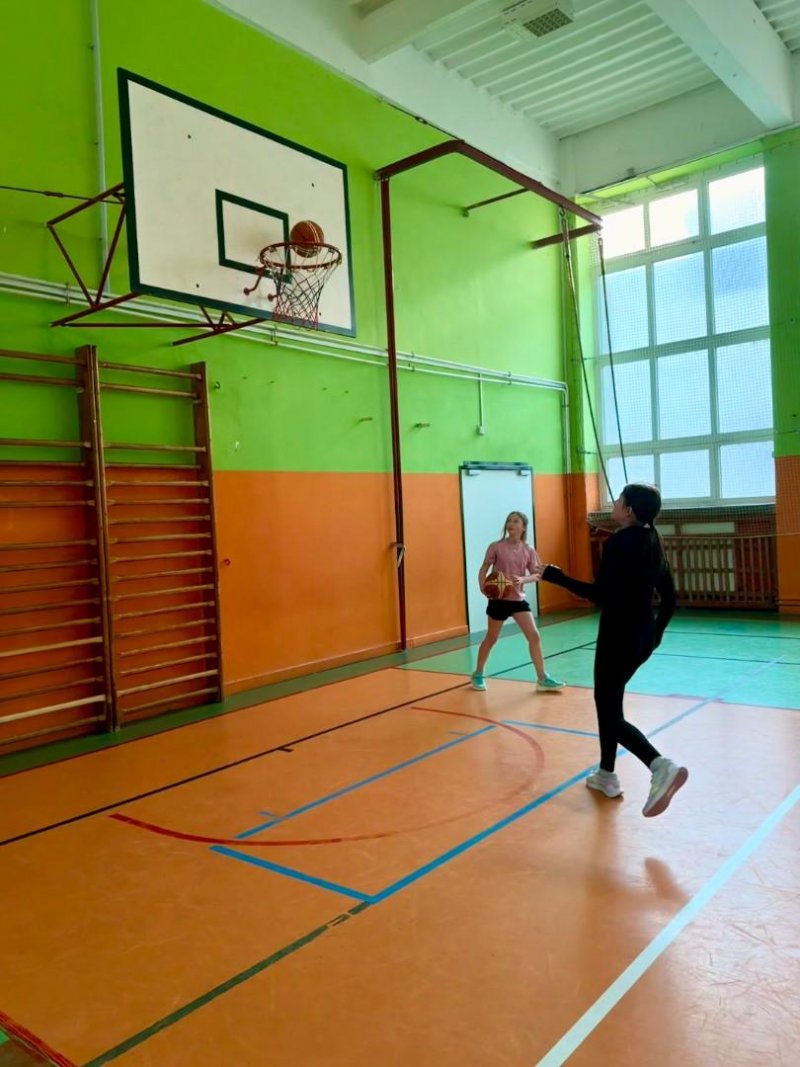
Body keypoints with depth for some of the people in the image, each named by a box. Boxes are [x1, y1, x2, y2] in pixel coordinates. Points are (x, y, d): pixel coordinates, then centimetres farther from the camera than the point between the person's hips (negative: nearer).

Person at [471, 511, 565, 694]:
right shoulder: (496, 547, -8)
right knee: (491, 639, 9)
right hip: (498, 599, -3)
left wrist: (523, 579, -20)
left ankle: (542, 678, 5)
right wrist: (483, 587, -18)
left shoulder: (528, 550, 0)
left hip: (518, 600, 3)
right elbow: (484, 569, -2)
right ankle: (478, 674, 28)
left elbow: (536, 575, 1)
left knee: (534, 636, -5)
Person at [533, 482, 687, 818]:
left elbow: (601, 595, -21)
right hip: (643, 637, 9)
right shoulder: (653, 543, 8)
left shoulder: (619, 541, -16)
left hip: (619, 636, -9)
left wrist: (555, 576, -15)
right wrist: (656, 633, 25)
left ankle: (662, 767, -20)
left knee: (611, 714, -1)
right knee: (606, 700, 22)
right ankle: (606, 774, 30)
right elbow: (669, 598, 11)